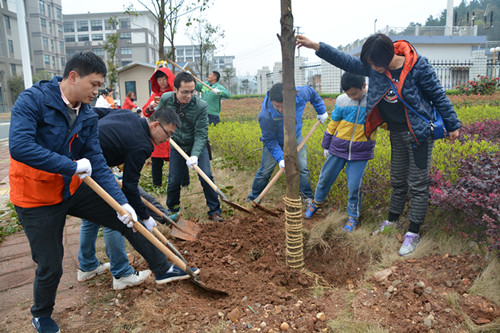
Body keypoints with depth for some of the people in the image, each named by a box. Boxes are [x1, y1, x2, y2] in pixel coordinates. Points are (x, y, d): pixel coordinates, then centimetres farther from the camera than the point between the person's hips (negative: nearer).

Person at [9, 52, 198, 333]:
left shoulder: (89, 117, -1)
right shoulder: (33, 100, -19)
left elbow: (97, 163, -4)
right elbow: (19, 147, -32)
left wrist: (122, 201, -13)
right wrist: (74, 166, -29)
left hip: (74, 189, 6)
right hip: (37, 198, -5)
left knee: (128, 220, 3)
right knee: (50, 267, 5)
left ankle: (163, 270, 21)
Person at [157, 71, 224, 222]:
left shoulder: (201, 105, -25)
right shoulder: (165, 99, -15)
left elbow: (201, 134, -23)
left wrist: (194, 155, -35)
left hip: (197, 145, -2)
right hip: (177, 146, 2)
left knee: (206, 176, -12)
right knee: (174, 181, 3)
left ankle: (214, 211, 4)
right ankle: (171, 210, 29)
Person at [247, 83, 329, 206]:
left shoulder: (300, 94, -30)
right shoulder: (265, 116, -38)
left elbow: (312, 93, -4)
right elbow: (269, 140, -24)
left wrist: (321, 111, 4)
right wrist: (280, 158, -32)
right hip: (275, 141, -3)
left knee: (302, 168, 1)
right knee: (265, 171, 1)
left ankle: (307, 197, 21)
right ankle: (253, 200, 20)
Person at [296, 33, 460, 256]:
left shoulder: (418, 66, -19)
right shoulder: (374, 68, -6)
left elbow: (439, 96, -9)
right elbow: (346, 61, -2)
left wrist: (453, 126, -2)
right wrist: (315, 46, -9)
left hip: (420, 133, -5)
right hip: (396, 133, 5)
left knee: (418, 184, 2)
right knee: (398, 181, 18)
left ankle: (413, 234, 12)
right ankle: (392, 220, 35)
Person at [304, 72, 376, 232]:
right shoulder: (342, 100, -6)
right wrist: (326, 145, 14)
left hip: (360, 152, -2)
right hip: (338, 147, 2)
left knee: (354, 185, -1)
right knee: (326, 176, 13)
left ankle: (354, 216, 22)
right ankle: (317, 202, 41)